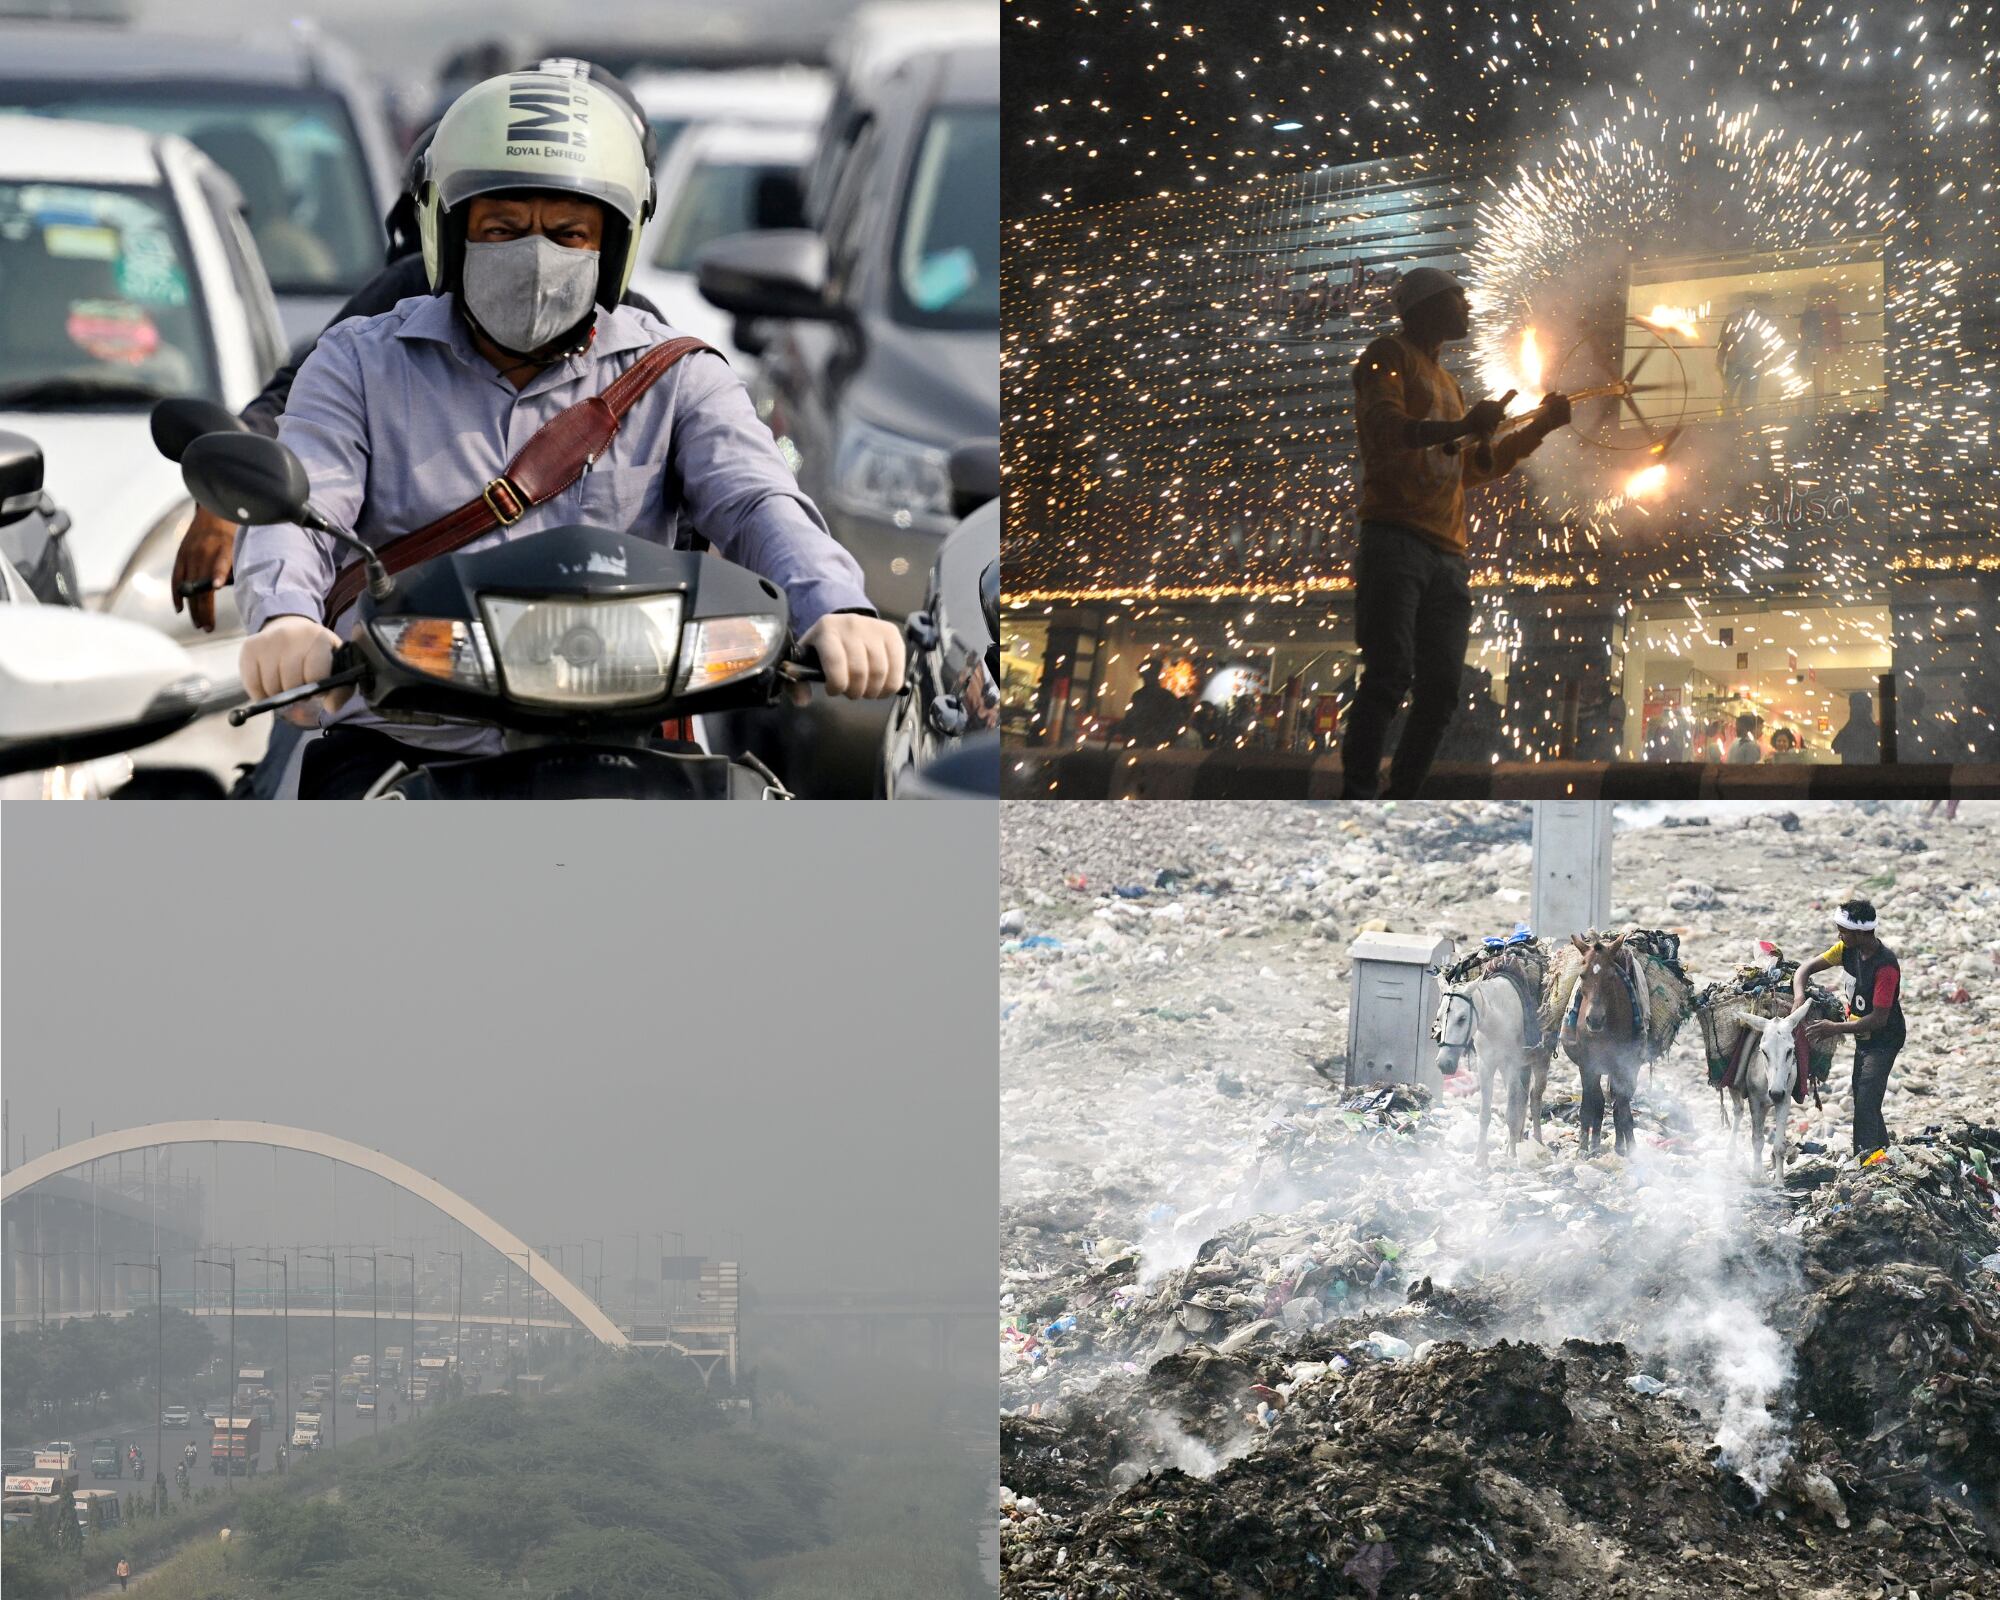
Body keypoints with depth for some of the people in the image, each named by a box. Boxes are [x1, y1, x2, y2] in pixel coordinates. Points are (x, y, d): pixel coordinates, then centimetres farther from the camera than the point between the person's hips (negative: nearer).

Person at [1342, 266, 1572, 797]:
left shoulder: (1448, 384, 31)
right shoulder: (1390, 355, 5)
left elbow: (1473, 468, 36)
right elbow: (1385, 426, -13)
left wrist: (1540, 426, 31)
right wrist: (1460, 428, -26)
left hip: (1447, 554, 8)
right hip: (1396, 538, -8)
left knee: (1440, 689, -1)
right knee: (1390, 673, -20)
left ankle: (1403, 799, 1)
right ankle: (1357, 796, -24)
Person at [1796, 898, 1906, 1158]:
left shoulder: (1886, 966, -30)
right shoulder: (1848, 950, -7)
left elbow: (1879, 1019, -31)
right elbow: (1806, 969, -2)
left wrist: (1835, 1028, -34)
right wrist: (1799, 998, -23)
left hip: (1884, 1038, -9)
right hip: (1862, 1037, 9)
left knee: (1866, 1104, -18)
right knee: (1863, 1102, 17)